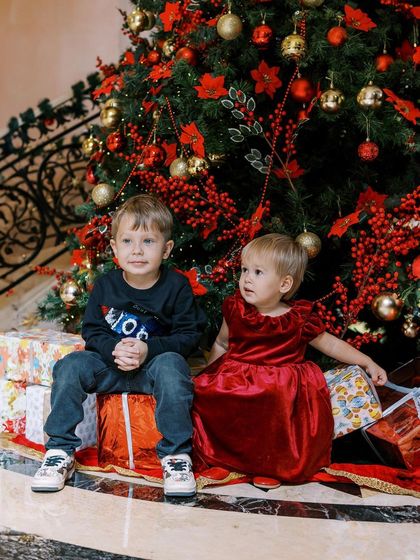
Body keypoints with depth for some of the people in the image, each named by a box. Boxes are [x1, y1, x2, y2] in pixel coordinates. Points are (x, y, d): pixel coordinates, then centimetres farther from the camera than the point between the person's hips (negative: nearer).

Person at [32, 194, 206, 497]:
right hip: (110, 364, 3)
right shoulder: (106, 286, -3)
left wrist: (148, 349, -25)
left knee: (171, 366, -36)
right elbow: (93, 332, -1)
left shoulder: (177, 286, -10)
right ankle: (60, 452, -10)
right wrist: (115, 350, -23)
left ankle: (176, 456, -25)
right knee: (69, 366, -21)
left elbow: (189, 335, -10)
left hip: (155, 362, -3)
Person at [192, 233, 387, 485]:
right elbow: (221, 345, 18)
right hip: (236, 389, 2)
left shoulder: (299, 320, -3)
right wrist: (206, 377, 18)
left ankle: (270, 465, -11)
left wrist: (368, 363, 11)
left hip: (282, 393, -2)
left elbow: (330, 343, 12)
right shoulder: (235, 310, 2)